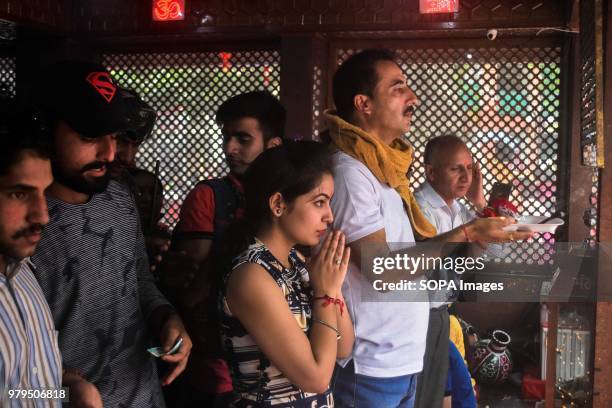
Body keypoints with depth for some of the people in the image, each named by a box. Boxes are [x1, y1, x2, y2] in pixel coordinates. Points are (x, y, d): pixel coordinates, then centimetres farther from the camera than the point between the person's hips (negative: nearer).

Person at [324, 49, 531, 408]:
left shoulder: (384, 168, 10)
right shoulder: (349, 172, -19)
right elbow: (381, 268, -22)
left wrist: (476, 228, 6)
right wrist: (466, 235, -20)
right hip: (369, 366, -9)